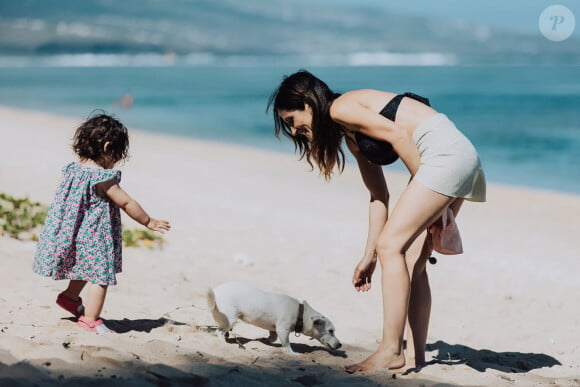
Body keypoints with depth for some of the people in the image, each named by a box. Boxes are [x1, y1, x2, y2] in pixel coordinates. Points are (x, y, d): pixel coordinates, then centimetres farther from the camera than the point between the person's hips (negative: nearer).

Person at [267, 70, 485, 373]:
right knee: (411, 262, 8)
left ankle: (390, 352, -9)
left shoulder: (340, 108, -3)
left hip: (445, 151, -10)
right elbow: (379, 195, 24)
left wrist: (422, 187, -10)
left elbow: (397, 136, -14)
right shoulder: (351, 135, 23)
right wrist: (369, 256, 22)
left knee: (391, 245, -10)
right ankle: (414, 356, 9)